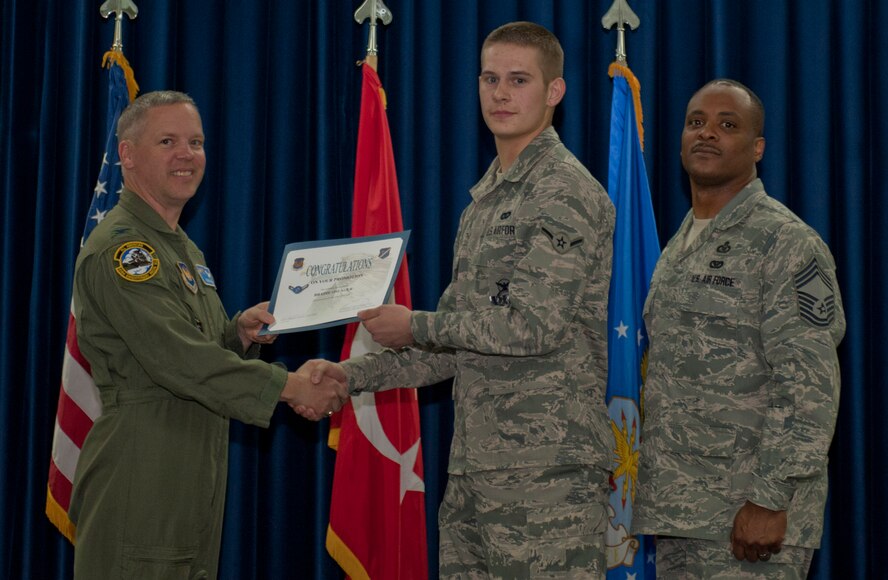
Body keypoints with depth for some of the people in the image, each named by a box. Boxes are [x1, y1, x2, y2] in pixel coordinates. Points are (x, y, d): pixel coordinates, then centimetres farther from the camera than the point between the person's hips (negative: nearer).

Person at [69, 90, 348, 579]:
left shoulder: (184, 249, 20)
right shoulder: (118, 246, -13)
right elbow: (176, 359, -22)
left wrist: (240, 334, 3)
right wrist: (287, 386, -20)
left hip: (195, 481, 9)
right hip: (139, 484, -9)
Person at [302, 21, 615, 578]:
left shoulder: (567, 192, -8)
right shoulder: (484, 199, 20)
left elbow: (534, 327, -18)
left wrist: (415, 326, -7)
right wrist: (354, 375, 11)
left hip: (546, 467, -8)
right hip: (473, 468, 9)